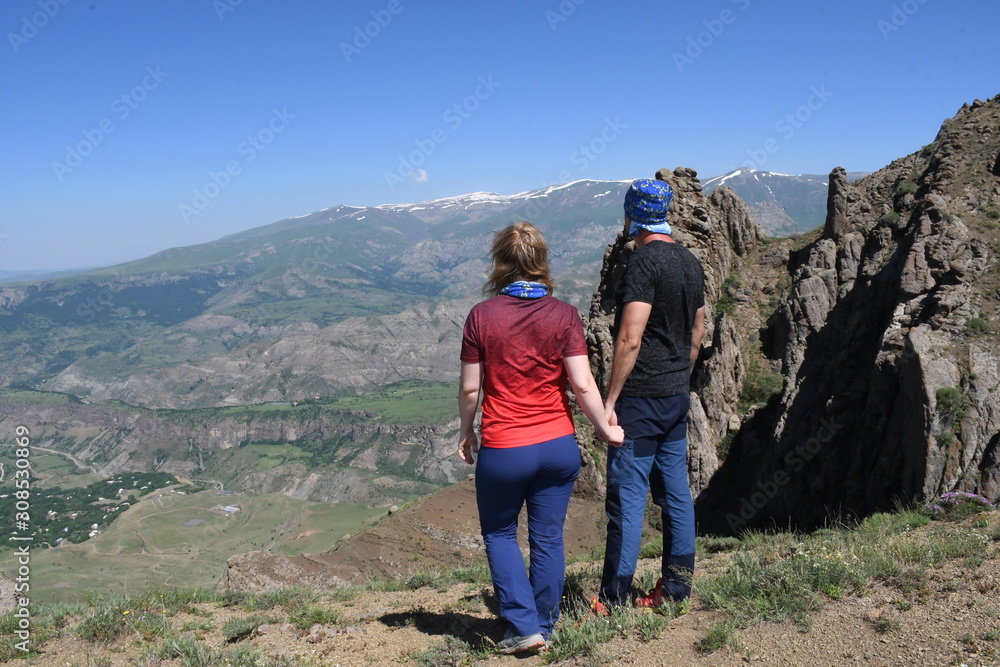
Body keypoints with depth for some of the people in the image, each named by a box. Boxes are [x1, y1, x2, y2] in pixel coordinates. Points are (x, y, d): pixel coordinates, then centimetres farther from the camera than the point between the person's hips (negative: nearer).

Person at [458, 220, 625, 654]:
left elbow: (470, 387, -4)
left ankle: (524, 626, 13)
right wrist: (605, 429, 5)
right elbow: (582, 384, -9)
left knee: (499, 534, 18)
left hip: (502, 450, -2)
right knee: (548, 538, 15)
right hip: (559, 447, 2)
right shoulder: (563, 315, -6)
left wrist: (466, 432, 12)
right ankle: (544, 627, 28)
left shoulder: (481, 316, -8)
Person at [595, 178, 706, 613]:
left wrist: (609, 400, -18)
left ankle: (613, 601, 5)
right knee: (675, 491, 13)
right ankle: (676, 590, 22)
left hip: (641, 397, -9)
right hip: (678, 396, 9)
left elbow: (630, 339, -22)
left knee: (627, 497, -3)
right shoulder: (690, 261, 11)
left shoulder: (643, 262, -16)